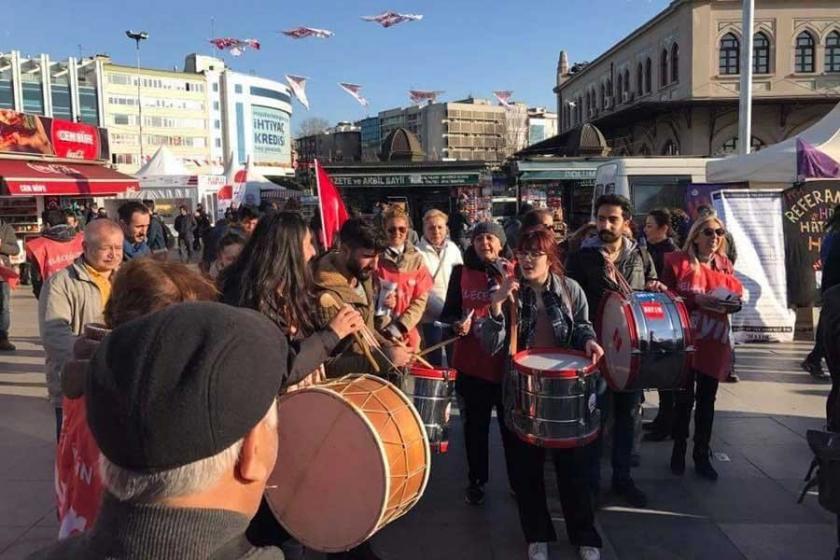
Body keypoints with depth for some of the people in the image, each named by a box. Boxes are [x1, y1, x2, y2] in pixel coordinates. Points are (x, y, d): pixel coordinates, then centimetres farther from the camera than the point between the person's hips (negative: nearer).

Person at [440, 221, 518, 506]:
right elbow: (448, 311, 5)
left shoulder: (514, 272, 1)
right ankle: (476, 482, 28)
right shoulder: (461, 272, 4)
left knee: (511, 423, 7)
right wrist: (457, 324, -15)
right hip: (471, 362, 1)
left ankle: (519, 481, 25)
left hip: (507, 361, -1)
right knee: (475, 424, 12)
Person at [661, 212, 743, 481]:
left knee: (707, 400, 9)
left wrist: (731, 302, -7)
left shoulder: (725, 264, 9)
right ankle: (678, 450, 22)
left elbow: (736, 295, 15)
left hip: (714, 342, 4)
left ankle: (702, 456, 21)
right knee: (684, 398, 4)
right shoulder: (677, 261, -6)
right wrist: (696, 299, -22)